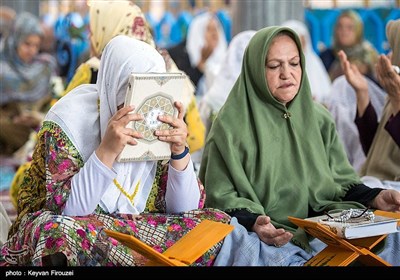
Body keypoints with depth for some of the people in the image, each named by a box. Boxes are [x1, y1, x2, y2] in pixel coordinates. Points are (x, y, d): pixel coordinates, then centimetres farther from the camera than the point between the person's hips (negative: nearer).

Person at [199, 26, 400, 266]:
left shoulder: (319, 118, 13)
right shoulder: (231, 125, -2)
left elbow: (342, 182, 13)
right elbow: (221, 195, -5)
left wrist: (374, 198, -8)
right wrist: (253, 223, -24)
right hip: (265, 237, -4)